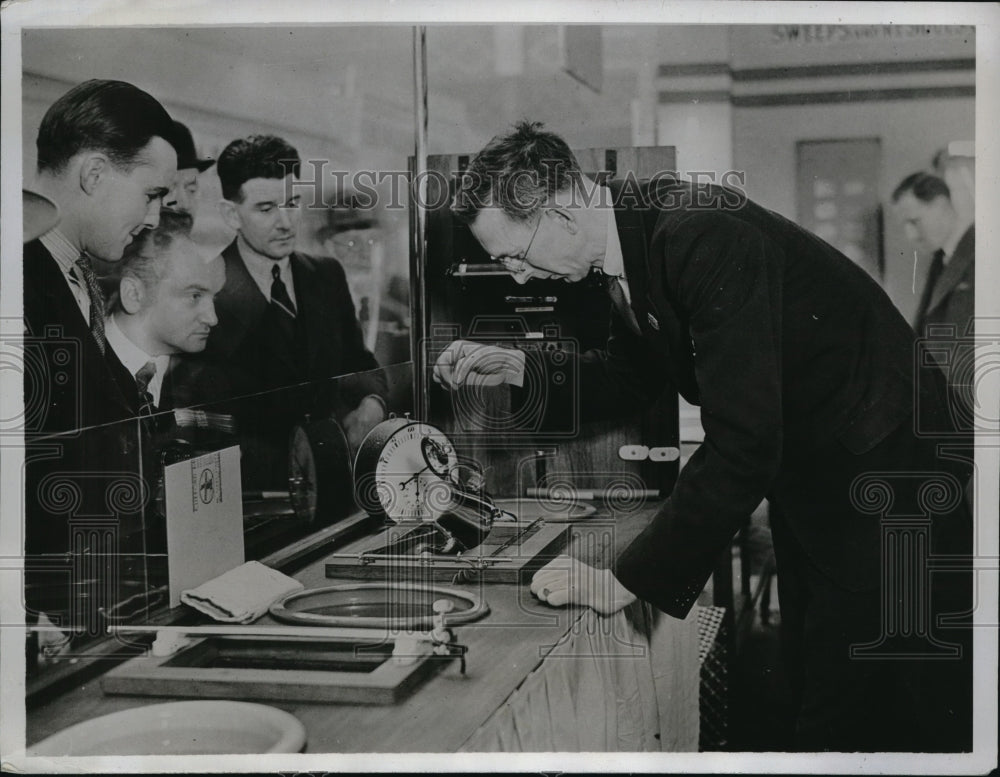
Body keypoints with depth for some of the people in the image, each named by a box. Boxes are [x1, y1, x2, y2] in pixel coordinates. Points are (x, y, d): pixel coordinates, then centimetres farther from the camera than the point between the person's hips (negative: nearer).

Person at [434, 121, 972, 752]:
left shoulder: (706, 238, -30)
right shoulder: (639, 237, -2)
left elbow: (742, 446, -33)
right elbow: (631, 379, 15)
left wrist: (627, 581, -28)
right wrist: (519, 368, 0)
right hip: (809, 481, 9)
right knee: (817, 701, 17)